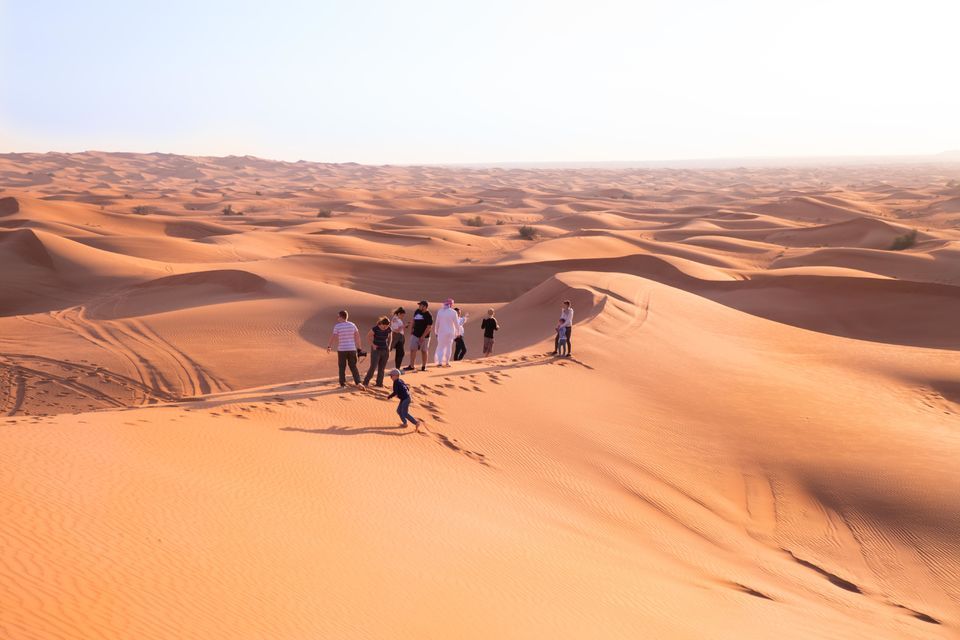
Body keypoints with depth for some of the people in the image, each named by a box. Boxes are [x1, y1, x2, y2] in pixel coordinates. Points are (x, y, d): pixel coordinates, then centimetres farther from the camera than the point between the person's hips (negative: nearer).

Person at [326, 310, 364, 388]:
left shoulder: (337, 326, -9)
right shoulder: (352, 325, 1)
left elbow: (333, 337, -12)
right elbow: (357, 336, 3)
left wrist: (328, 346, 3)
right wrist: (358, 348, 11)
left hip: (342, 350, -2)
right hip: (352, 349, 2)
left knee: (342, 368, 13)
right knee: (353, 367, 9)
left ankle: (343, 384, 13)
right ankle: (358, 382, -7)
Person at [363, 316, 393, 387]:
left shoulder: (389, 329, -4)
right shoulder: (375, 328, -15)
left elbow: (390, 337, 16)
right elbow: (368, 336, -3)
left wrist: (389, 346, 7)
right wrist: (373, 345, -10)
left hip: (385, 350, 4)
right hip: (376, 350, -4)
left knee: (382, 368, 4)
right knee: (373, 367, -9)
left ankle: (379, 383, 12)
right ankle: (365, 382, 0)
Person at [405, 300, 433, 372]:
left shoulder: (428, 316, -17)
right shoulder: (417, 311, 4)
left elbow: (429, 327, -19)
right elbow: (414, 320, 20)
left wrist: (423, 336, -21)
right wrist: (412, 329, 10)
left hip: (424, 336, -6)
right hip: (415, 335, 6)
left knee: (423, 351, 7)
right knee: (413, 350, 2)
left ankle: (424, 366, 19)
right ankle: (412, 366, 7)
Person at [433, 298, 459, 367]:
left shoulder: (440, 311, -3)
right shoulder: (453, 312, -11)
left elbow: (437, 323, 1)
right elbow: (456, 323, -7)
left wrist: (436, 331, 13)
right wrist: (458, 331, 9)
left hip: (442, 332, 2)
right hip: (450, 332, -1)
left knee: (440, 346, 9)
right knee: (449, 346, 12)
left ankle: (439, 362, -4)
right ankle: (447, 362, 13)